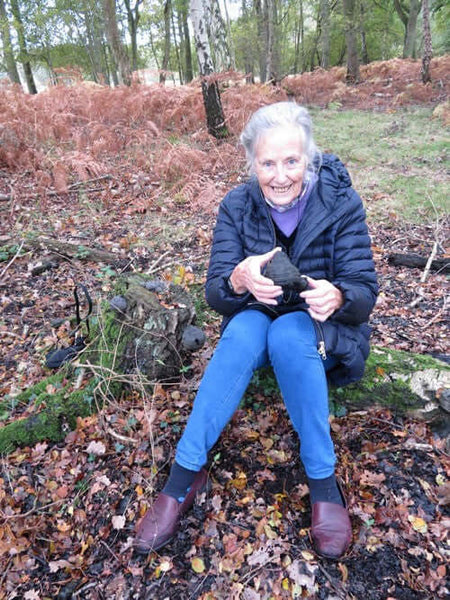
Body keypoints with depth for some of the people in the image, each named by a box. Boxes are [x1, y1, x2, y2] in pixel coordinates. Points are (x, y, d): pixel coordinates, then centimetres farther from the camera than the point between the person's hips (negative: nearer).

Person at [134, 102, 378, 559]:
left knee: (287, 334, -35)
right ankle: (184, 476, -24)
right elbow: (214, 293, -12)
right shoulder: (236, 206, -8)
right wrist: (239, 281, -36)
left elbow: (364, 290, -13)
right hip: (255, 320, 2)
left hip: (322, 329, -1)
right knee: (243, 331, -32)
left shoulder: (341, 203, -12)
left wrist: (336, 297, -38)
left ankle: (323, 482, -21)